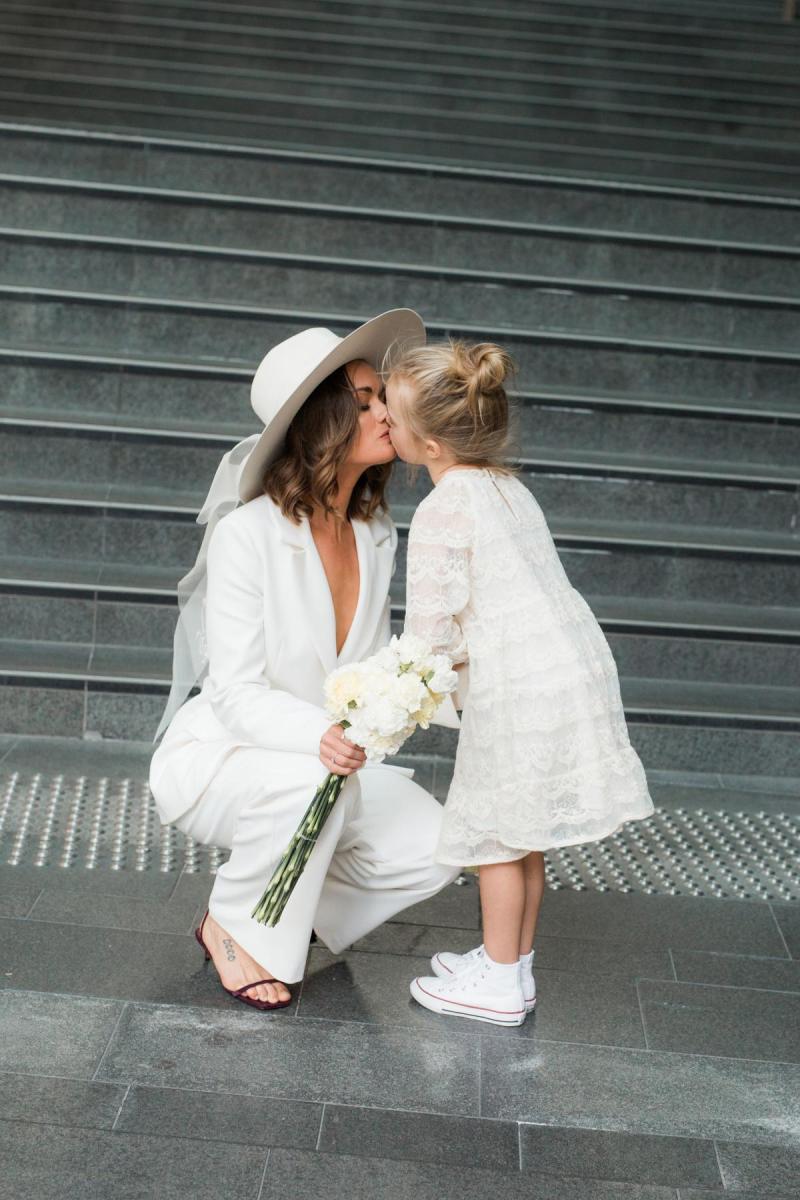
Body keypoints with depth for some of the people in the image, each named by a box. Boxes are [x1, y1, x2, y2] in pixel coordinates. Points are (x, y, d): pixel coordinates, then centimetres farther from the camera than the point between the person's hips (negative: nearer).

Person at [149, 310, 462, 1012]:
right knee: (315, 781, -37)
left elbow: (371, 671, 3)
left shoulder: (376, 534, -2)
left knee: (430, 850, -14)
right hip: (212, 759, -6)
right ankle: (235, 926, -9)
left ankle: (284, 908, 10)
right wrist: (319, 736, -43)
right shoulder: (249, 534, -22)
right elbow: (237, 695, -24)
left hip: (321, 759, 6)